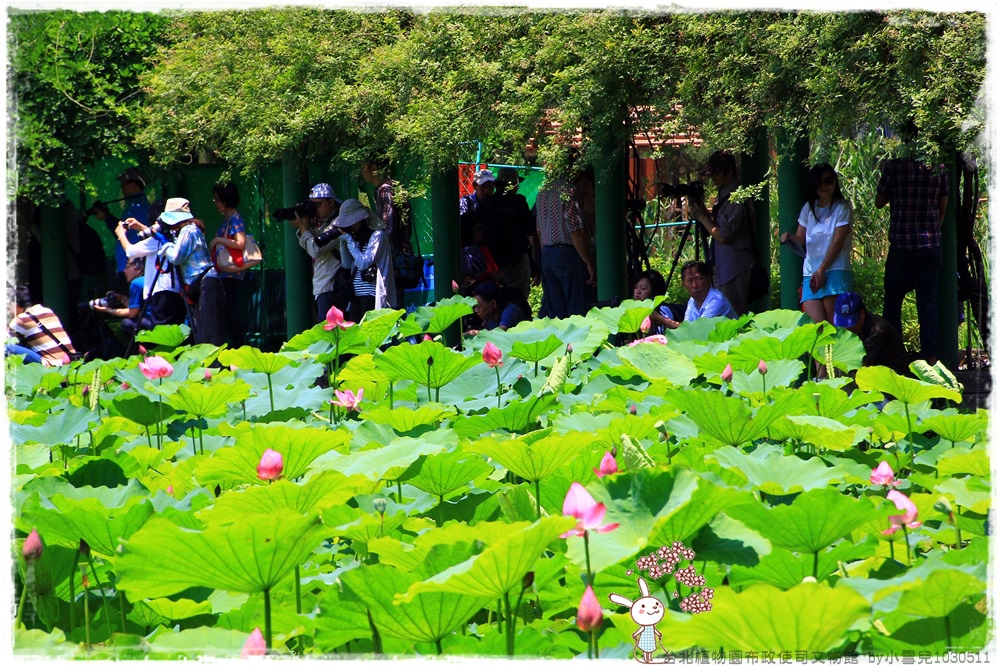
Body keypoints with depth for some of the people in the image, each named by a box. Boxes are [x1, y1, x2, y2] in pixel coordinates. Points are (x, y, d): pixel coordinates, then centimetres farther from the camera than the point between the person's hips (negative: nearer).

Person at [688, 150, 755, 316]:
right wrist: (704, 211, 4)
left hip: (734, 268, -10)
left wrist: (702, 217, -10)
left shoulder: (735, 199, -18)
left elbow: (723, 236, -21)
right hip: (724, 265, 10)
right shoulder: (724, 195, 12)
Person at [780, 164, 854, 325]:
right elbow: (800, 240, 16)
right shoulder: (809, 208, 16)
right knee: (815, 324, -10)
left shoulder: (842, 207, 2)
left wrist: (821, 270, -12)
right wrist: (789, 238, -9)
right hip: (810, 273, 4)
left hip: (835, 271, -4)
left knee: (833, 322, -14)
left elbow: (838, 242, -6)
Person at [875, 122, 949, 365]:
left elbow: (879, 202, 2)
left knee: (893, 300, 8)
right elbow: (943, 207, 11)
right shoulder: (938, 166, 1)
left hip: (902, 244, -3)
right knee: (928, 300, 7)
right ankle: (930, 353, 3)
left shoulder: (894, 165, -9)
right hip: (931, 244, 3)